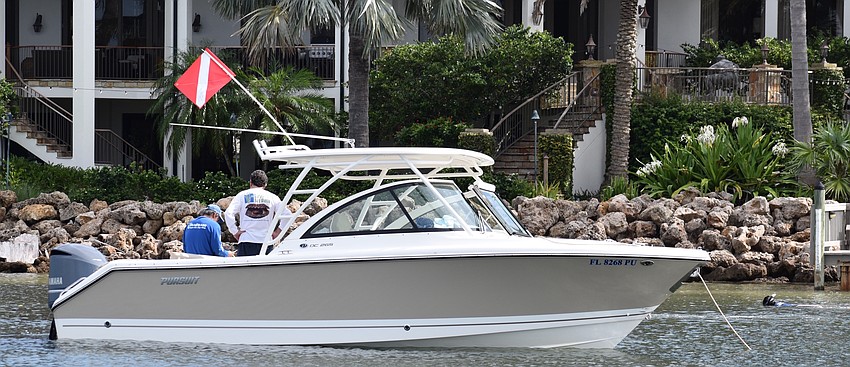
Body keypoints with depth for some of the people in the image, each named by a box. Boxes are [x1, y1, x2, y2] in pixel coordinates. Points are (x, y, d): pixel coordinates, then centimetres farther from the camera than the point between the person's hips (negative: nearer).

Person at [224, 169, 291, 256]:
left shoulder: (242, 195, 6)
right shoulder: (272, 197, 9)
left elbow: (228, 213, -6)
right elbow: (286, 214, 1)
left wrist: (235, 231, 0)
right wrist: (278, 231, 7)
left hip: (247, 240, -1)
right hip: (266, 241, 1)